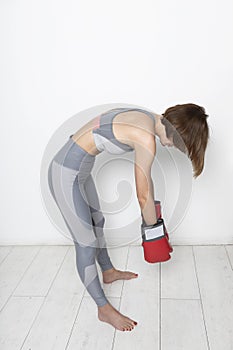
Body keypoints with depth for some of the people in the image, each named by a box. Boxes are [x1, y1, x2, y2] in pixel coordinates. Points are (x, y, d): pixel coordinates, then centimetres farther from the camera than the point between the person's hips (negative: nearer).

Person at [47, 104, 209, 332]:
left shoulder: (147, 119, 5)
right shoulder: (146, 138, -25)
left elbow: (146, 180, 14)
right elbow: (143, 195, -16)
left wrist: (152, 209, 20)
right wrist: (154, 229, 1)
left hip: (79, 169, 10)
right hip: (65, 174, -10)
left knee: (97, 221, 25)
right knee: (86, 242, 2)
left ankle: (108, 272, 50)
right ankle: (104, 309, 21)